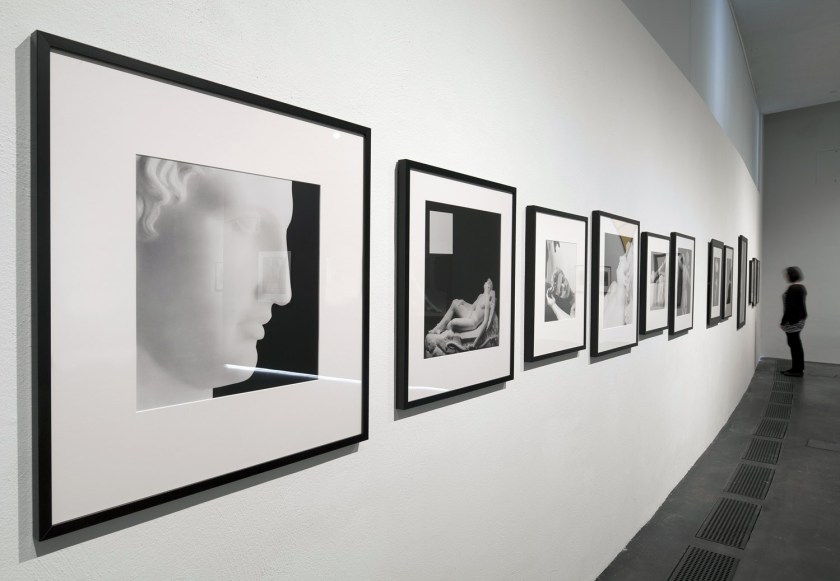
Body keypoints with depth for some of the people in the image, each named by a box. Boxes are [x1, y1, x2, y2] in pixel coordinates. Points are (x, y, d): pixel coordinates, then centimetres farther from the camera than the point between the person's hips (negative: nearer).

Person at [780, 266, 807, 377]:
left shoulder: (792, 288, -18)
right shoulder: (801, 287, 13)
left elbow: (789, 307, -20)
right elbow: (799, 305, 17)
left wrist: (783, 322, -16)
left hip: (792, 321, -10)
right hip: (800, 318, 10)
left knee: (794, 344, -2)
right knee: (796, 344, 15)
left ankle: (797, 370, 5)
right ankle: (799, 368, 23)